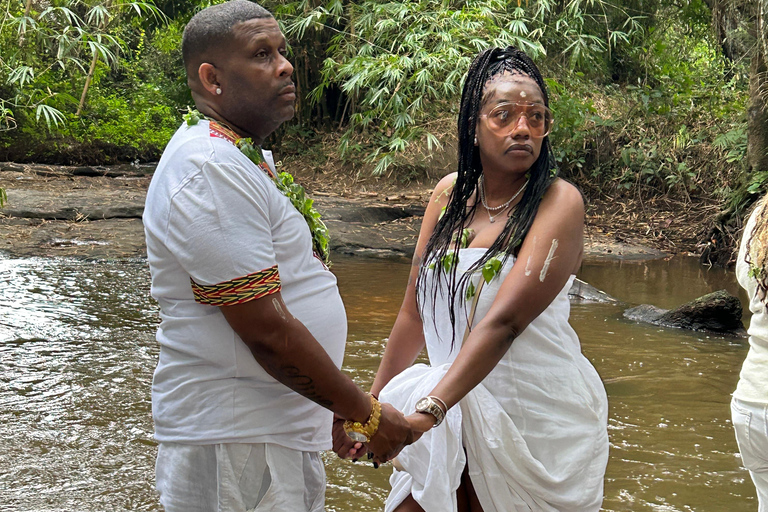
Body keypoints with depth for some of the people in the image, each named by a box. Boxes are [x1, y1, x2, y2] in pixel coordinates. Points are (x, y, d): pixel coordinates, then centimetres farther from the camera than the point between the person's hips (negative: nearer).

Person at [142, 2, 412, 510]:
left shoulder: (250, 158, 15)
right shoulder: (211, 171, -19)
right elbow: (266, 331, -22)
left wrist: (336, 412, 17)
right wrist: (368, 415, -13)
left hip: (287, 431, 10)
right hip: (238, 449, -10)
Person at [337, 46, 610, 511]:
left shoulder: (559, 202, -13)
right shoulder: (449, 193, 3)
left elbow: (504, 321, -25)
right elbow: (416, 308, 10)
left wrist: (429, 410, -33)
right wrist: (375, 401, 12)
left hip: (538, 420, -4)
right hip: (457, 409, 4)